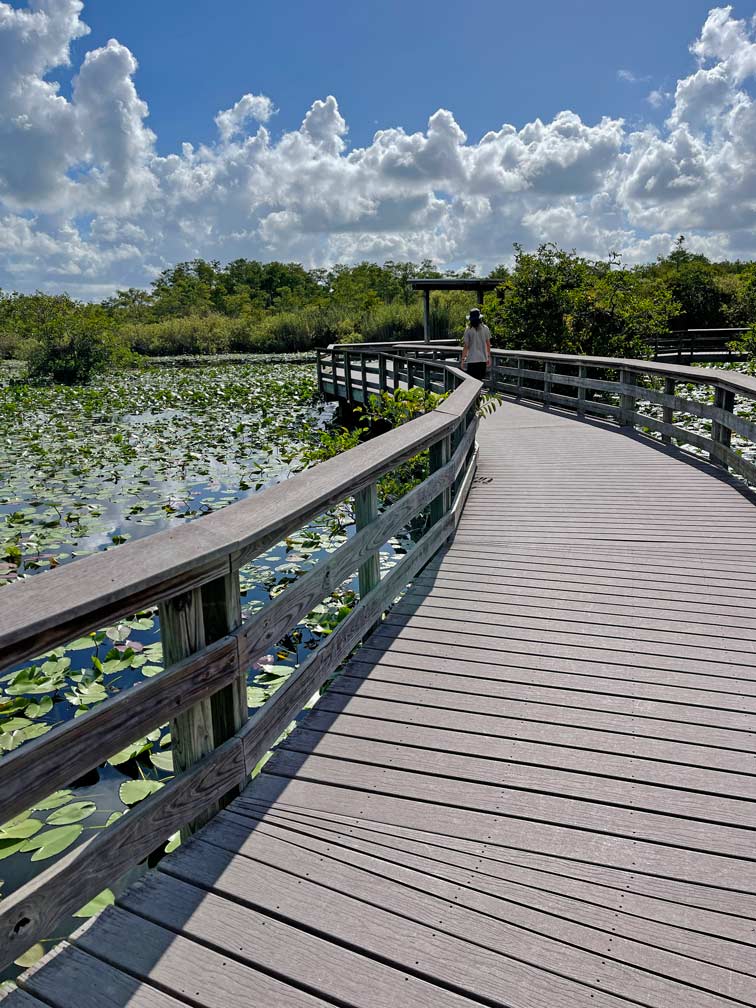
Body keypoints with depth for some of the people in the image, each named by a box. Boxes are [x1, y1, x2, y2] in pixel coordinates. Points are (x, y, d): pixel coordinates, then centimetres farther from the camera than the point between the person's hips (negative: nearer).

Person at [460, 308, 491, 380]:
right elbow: (488, 344, 6)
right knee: (480, 380, 11)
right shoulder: (485, 329, 1)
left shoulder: (468, 330, -7)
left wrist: (462, 359, 1)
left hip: (472, 360, -3)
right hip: (483, 359, 3)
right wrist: (489, 357, 15)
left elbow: (466, 346, -6)